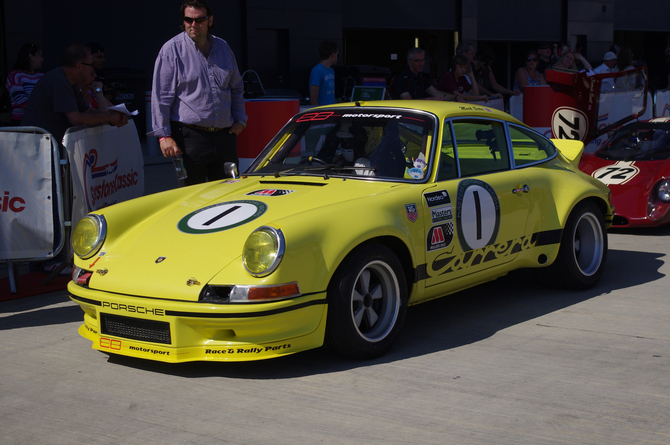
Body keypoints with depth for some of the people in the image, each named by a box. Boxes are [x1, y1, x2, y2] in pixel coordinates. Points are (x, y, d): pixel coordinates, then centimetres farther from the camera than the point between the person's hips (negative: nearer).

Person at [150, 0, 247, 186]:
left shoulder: (223, 48, 12)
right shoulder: (172, 49, -4)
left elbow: (237, 89, 24)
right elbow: (161, 97, -6)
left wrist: (240, 120, 12)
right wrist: (164, 135, -12)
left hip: (225, 135, 5)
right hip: (190, 135, -5)